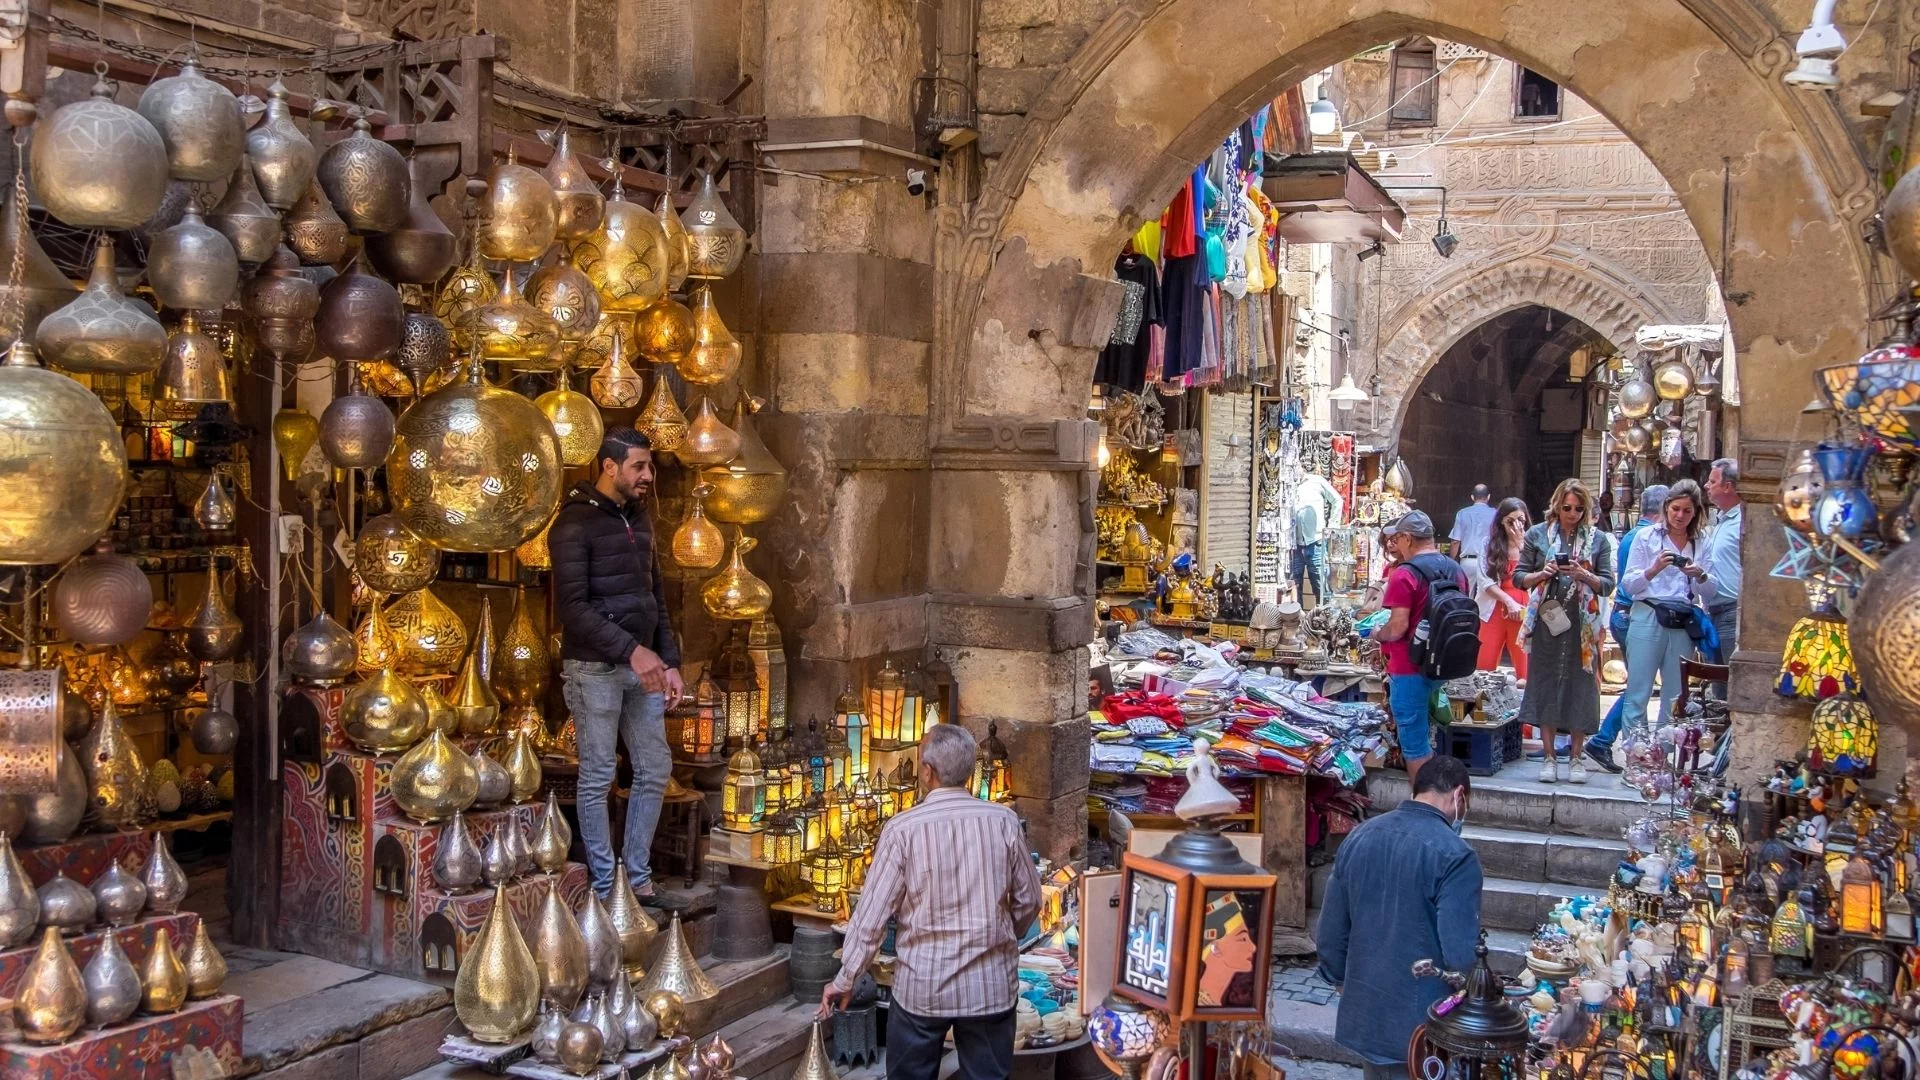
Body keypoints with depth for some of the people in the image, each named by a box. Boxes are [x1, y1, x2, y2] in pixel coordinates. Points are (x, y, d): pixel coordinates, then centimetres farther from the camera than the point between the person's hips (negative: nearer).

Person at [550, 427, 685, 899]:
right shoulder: (575, 524, -12)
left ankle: (638, 874, 20)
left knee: (655, 771, 8)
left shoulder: (639, 518, 12)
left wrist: (669, 661, 9)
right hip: (595, 669, -7)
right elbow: (572, 607, -19)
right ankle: (605, 885, 11)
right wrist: (632, 651, -24)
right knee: (598, 778, 2)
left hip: (641, 666, 7)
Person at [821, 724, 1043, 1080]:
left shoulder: (903, 829, -13)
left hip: (922, 986, -2)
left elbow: (872, 914, -11)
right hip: (990, 984, 2)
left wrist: (844, 979, 1)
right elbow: (1029, 899, 4)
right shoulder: (1003, 821, -6)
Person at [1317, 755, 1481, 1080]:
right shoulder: (1454, 855, -18)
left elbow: (1330, 934, 7)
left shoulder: (1357, 838, 2)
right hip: (1420, 1023, -6)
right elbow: (1460, 954, -21)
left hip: (1362, 1015, 6)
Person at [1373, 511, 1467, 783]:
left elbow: (1398, 627, -23)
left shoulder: (1405, 574, -18)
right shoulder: (1456, 570, 8)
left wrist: (1378, 634, -3)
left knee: (1414, 745, 0)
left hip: (1410, 668, -8)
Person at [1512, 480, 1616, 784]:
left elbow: (1608, 584, 4)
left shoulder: (1598, 539, 6)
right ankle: (1549, 756, 9)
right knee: (1545, 683, 2)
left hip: (1583, 624, 0)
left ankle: (1576, 756, 11)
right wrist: (1542, 575, -12)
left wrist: (1585, 576, -14)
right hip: (1547, 619, 0)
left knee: (1580, 685, 2)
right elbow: (1519, 577, 6)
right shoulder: (1537, 535, 6)